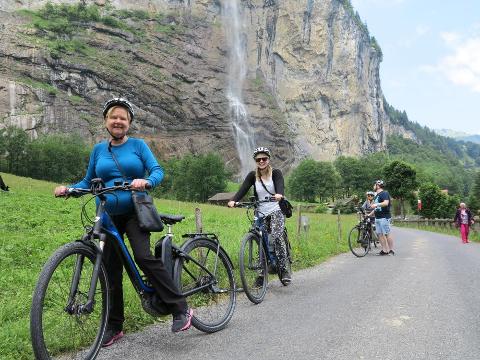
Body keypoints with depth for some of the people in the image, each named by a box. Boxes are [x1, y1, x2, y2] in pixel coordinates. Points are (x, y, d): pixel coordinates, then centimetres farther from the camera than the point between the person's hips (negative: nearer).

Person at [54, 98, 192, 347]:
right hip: (108, 215, 4)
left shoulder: (138, 145, 2)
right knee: (111, 270, 6)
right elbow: (88, 182, 12)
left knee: (144, 257, -24)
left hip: (135, 212, -4)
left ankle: (180, 309, -15)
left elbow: (157, 171, -8)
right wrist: (68, 189, -7)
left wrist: (145, 181, -30)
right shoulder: (98, 149, 11)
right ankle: (114, 326, 21)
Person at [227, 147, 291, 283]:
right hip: (261, 214, 3)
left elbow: (280, 186, -23)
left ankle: (284, 269, -13)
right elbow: (243, 189, -11)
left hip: (276, 211, -3)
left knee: (276, 237, -23)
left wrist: (279, 194, -47)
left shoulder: (275, 173, -4)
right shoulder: (253, 176, 3)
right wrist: (233, 200, -31)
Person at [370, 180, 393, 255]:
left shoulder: (384, 193, -8)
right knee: (380, 234, 6)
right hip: (377, 218, 9)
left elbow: (386, 203, -24)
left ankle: (391, 250, 2)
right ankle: (384, 250, 10)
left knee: (387, 234, -5)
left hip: (384, 217, -9)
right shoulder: (377, 195, 21)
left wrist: (376, 204, -32)